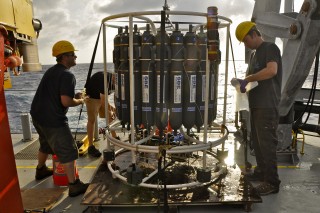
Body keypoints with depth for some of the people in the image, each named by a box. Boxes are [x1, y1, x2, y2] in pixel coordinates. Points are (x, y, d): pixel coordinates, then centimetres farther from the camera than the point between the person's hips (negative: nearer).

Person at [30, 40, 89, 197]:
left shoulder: (51, 71, 13)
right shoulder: (67, 75, -18)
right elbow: (66, 101, -26)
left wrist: (74, 96, 11)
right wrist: (80, 101, -6)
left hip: (37, 115, 10)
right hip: (53, 120, -10)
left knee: (46, 145, 30)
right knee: (68, 152, -1)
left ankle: (41, 170, 51)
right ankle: (74, 186, 5)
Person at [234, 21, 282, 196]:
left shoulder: (270, 48, -6)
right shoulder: (254, 54, 20)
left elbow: (272, 70, -24)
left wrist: (246, 80, -18)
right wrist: (243, 83, 0)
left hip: (267, 106, -9)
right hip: (256, 105, 9)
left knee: (267, 143, -6)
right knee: (257, 141, 15)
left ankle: (272, 182, 3)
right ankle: (261, 172, 29)